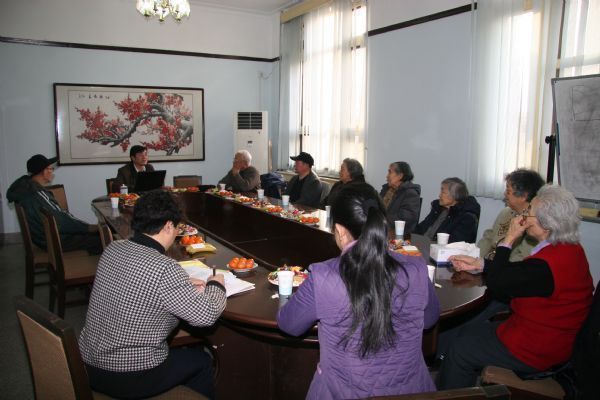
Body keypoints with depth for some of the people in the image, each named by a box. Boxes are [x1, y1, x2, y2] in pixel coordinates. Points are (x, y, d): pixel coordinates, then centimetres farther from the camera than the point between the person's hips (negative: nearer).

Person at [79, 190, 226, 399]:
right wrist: (216, 285, -1)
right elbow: (206, 315, -20)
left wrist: (182, 285, 8)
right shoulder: (164, 268, -27)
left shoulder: (112, 249, -4)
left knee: (181, 350, 30)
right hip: (128, 379, -7)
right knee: (201, 360, 19)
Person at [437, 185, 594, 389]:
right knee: (469, 331, 17)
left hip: (536, 350, -10)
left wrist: (508, 240, -15)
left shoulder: (546, 266, -34)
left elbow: (496, 283, -19)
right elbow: (516, 272, 8)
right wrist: (478, 264, 6)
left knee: (460, 350, 3)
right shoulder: (570, 248, -2)